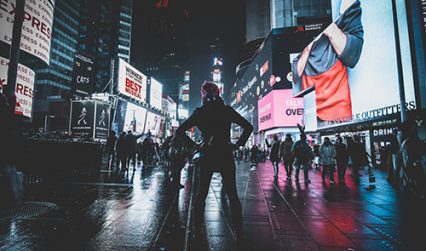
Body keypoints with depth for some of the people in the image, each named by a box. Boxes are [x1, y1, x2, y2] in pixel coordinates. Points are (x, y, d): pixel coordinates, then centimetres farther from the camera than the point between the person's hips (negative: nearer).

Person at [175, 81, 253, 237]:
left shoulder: (199, 112, -2)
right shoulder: (227, 110, -1)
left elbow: (180, 131, -4)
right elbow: (248, 127, -1)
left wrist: (194, 145, 0)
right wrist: (238, 145, 2)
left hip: (206, 156, 1)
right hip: (225, 156, 0)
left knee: (201, 193, 16)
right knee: (232, 194, 11)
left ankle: (197, 227, 25)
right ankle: (238, 230, 16)